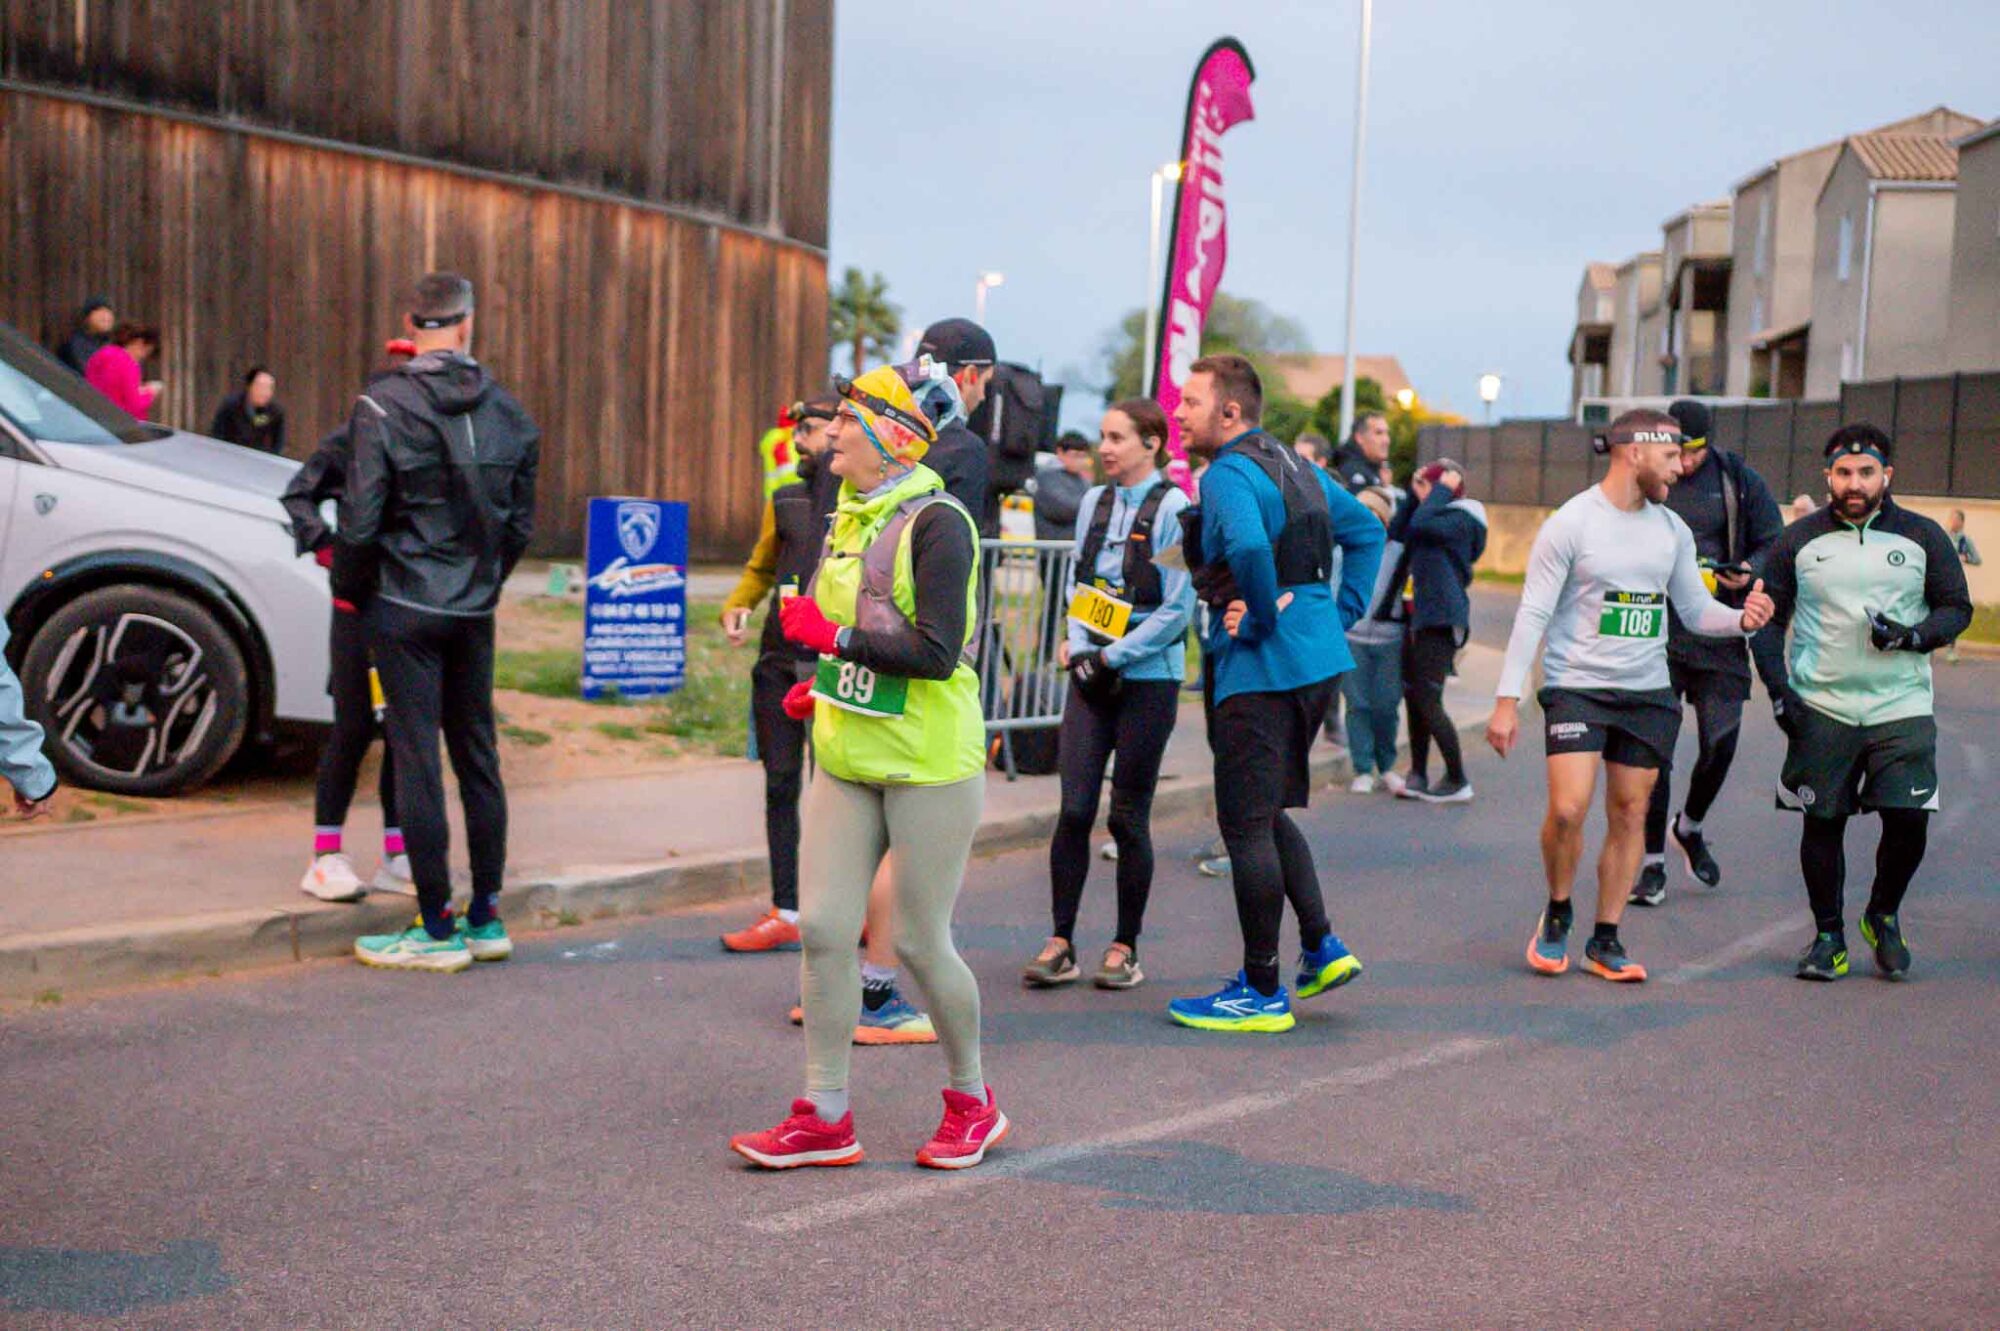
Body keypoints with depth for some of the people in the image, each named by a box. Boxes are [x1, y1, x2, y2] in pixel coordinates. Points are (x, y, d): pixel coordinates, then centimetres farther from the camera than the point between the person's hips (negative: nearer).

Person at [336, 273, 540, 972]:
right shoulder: (507, 411, 4)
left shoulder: (382, 407, -11)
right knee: (478, 757, 13)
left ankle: (437, 929, 3)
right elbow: (521, 522, 9)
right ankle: (486, 919, 20)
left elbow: (359, 523, -12)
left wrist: (349, 587, 5)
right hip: (475, 613, 5)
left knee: (417, 759, 0)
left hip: (404, 608, -5)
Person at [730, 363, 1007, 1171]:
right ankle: (825, 1119, 12)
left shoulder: (935, 522, -14)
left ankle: (973, 1104, 23)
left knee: (920, 942, 1)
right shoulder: (849, 518, 12)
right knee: (822, 928, 2)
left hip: (928, 764, -8)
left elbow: (935, 652, -22)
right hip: (847, 760, 8)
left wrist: (832, 636, -19)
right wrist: (824, 685, 10)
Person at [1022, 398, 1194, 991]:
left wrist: (1112, 656, -13)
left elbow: (1179, 606, -11)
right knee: (1074, 809, -2)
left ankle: (1126, 947, 14)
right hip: (1090, 675, 4)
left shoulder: (1172, 508, -7)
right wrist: (1077, 644, -2)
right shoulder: (1094, 502, 10)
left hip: (1147, 678, -4)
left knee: (1128, 816, 2)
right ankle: (1060, 942, 5)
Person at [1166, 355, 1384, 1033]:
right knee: (1267, 814, 21)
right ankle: (1322, 946, 19)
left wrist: (1263, 618, -18)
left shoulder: (1227, 475, -13)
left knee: (1246, 826, -1)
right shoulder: (1295, 465, 15)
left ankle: (1263, 993, 5)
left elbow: (1248, 547, -34)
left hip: (1264, 670, -9)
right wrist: (1343, 612, 17)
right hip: (1320, 659, 9)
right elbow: (1365, 529, 23)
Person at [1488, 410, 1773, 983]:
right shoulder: (1571, 523, -8)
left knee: (1629, 813, 5)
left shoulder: (1671, 528, 8)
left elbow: (1695, 608, 15)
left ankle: (1606, 941, 16)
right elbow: (1533, 614, -8)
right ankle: (1557, 913, 11)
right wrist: (1507, 699, -12)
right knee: (1568, 808, -16)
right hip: (1577, 687, -5)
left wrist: (1741, 619, -8)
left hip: (1648, 692, 5)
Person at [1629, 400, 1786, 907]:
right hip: (1657, 632, -1)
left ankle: (1690, 827, 33)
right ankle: (1653, 863, 7)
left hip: (1719, 633, 1)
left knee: (1720, 744, 2)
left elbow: (1775, 546, 9)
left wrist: (1748, 572, -12)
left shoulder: (1739, 481, 3)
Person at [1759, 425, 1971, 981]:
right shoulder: (1798, 541, 5)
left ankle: (1883, 916, 19)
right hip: (1821, 709, 0)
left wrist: (1912, 636, -12)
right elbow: (1769, 617, 10)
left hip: (1902, 708, 0)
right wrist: (1776, 688, 1)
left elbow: (1957, 607, 8)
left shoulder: (1923, 537, 4)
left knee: (1909, 820, -8)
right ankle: (1828, 935, 18)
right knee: (1822, 823, 2)